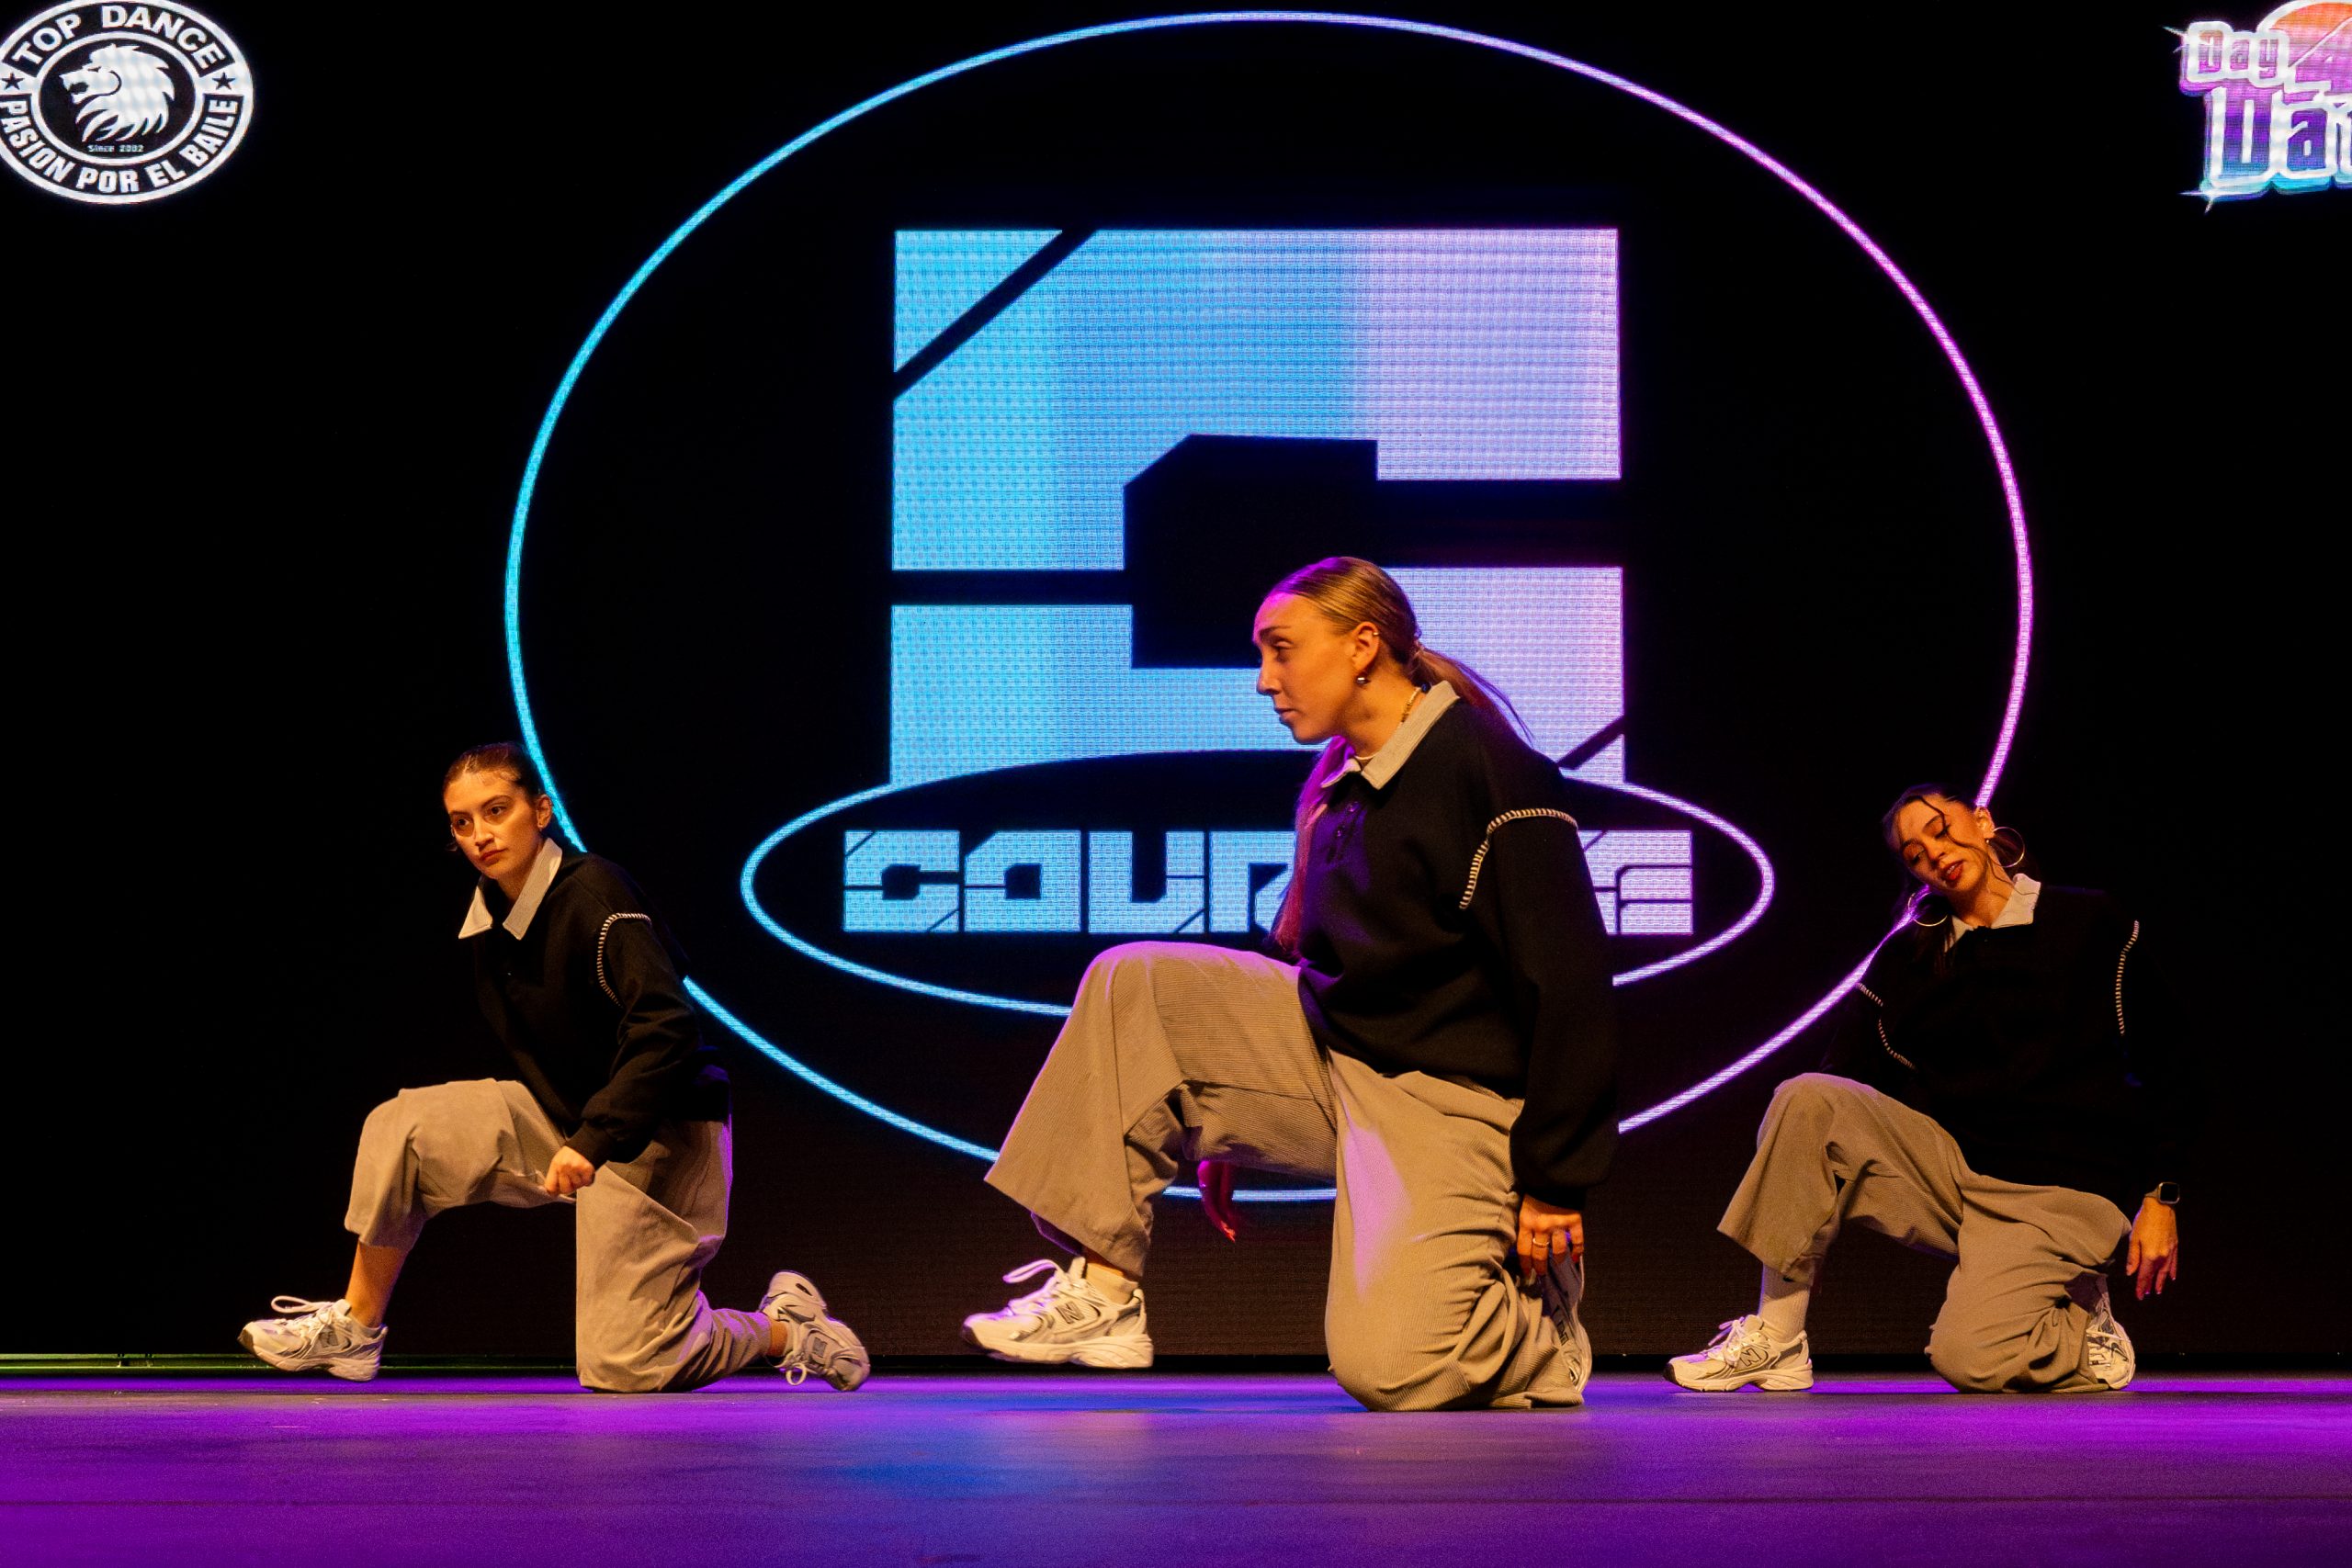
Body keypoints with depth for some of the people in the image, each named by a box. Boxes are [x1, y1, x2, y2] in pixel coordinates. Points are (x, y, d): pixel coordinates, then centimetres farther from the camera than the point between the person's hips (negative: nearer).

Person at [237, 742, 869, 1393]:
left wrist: (594, 1140, -35)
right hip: (563, 1118, 8)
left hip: (656, 1136, -8)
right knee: (401, 1128, -8)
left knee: (622, 1368, -11)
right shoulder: (490, 914, 5)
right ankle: (356, 1328, 4)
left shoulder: (594, 894, -20)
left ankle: (786, 1327, 12)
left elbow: (668, 1028, -31)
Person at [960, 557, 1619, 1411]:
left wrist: (1555, 1184, -16)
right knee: (1131, 985, -8)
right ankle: (1102, 1295, -7)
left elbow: (1570, 987, -17)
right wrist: (1226, 1125, 24)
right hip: (1323, 1052, 8)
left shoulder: (1493, 772, -16)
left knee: (1388, 1370, -25)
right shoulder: (1336, 785, 10)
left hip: (1449, 1100, -8)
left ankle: (1537, 1319, 11)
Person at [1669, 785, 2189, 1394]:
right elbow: (1846, 1080, 6)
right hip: (1950, 1164, 4)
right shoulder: (1905, 959, 9)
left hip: (2058, 1190, -4)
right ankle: (1776, 1342, -18)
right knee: (1806, 1099, -23)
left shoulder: (2091, 926, 1)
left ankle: (2081, 1318, 8)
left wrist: (2159, 1197, -2)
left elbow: (2159, 1070, 4)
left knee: (1968, 1358, -28)